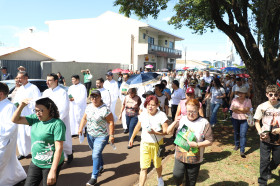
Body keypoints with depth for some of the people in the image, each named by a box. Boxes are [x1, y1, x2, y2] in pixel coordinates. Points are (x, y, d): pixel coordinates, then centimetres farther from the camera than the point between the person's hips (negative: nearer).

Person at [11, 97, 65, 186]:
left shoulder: (57, 124, -21)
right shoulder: (35, 118, 0)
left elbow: (59, 148, -23)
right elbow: (15, 120, 4)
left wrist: (53, 171, -25)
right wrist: (21, 106, -12)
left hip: (50, 164, -6)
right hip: (35, 162, 6)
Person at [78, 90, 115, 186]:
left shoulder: (105, 110, -20)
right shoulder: (89, 107, 1)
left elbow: (111, 122, -18)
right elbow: (84, 118, 11)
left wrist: (111, 135, -19)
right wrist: (81, 128, -2)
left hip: (102, 136, -7)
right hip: (90, 135, 7)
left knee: (96, 155, -10)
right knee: (96, 152, 22)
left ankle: (94, 177, -1)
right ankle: (101, 167, 47)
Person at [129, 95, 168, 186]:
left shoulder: (161, 115, -16)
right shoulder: (143, 114, -4)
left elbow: (166, 131, -18)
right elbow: (137, 127, 12)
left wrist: (154, 132, -31)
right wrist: (132, 138, 19)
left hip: (157, 144, -1)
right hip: (145, 144, 2)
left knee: (158, 164, 20)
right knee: (143, 167, -2)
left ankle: (159, 178, 50)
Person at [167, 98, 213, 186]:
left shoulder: (204, 123, -8)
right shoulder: (182, 119, 1)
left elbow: (209, 141, -6)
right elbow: (169, 131, 2)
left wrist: (196, 144, -20)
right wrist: (175, 122, -15)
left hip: (194, 159, -1)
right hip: (180, 155, 2)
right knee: (177, 175, -14)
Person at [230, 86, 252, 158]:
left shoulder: (248, 101, -2)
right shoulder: (234, 100, 1)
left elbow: (247, 109, -15)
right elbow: (233, 110, -9)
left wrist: (237, 108, -17)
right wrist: (243, 111, -16)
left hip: (244, 120, -2)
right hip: (235, 119, 2)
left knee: (243, 135, -9)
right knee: (236, 133, 16)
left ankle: (242, 151, -8)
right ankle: (236, 145, 39)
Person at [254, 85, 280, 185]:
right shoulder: (262, 107, -4)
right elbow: (257, 121, 3)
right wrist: (260, 132, -11)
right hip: (265, 138, -1)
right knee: (264, 160, 0)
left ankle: (269, 169, 48)